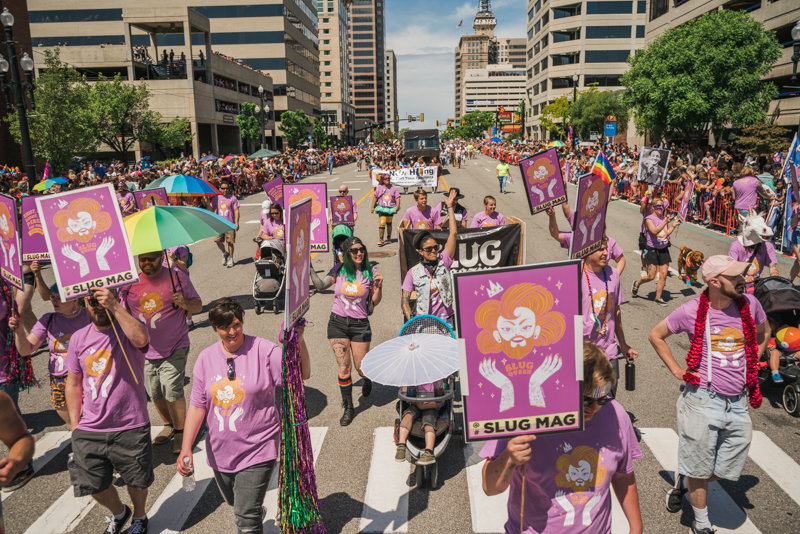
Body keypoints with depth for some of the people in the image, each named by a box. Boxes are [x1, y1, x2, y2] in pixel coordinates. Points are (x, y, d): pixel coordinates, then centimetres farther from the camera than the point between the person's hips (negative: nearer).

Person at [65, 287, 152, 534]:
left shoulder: (128, 329, -11)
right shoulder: (79, 338, 2)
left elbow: (141, 339, -37)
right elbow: (73, 383, 10)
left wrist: (114, 307, -36)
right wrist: (75, 425, 8)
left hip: (131, 428, -4)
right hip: (89, 431, 4)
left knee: (137, 481, 15)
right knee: (94, 485, 17)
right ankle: (119, 513, 48)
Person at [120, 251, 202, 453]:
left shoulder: (177, 277, -6)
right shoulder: (130, 282, 3)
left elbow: (198, 305, -3)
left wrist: (184, 302, -22)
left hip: (174, 349, -4)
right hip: (145, 351, 4)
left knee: (173, 392, -10)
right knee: (154, 393, 12)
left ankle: (181, 431, 10)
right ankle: (168, 425, 35)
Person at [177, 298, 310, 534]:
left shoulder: (264, 350, -14)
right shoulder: (206, 358, -1)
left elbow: (302, 374, -23)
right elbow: (197, 406, 2)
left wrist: (298, 340, -37)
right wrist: (186, 448, -5)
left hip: (256, 450, -5)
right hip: (220, 452, 5)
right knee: (235, 503, 27)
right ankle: (257, 512, 58)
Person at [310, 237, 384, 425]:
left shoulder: (369, 272, -3)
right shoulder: (339, 270, 0)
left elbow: (375, 302, 1)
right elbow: (321, 286, -8)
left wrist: (379, 286, -15)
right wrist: (309, 269, -17)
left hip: (360, 324, -1)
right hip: (338, 323, 1)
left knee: (361, 367, 5)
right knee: (344, 368, 1)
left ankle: (367, 378, 44)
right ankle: (348, 408, 19)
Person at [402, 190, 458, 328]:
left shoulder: (443, 262, 3)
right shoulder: (413, 272, 0)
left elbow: (453, 234, -1)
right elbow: (404, 301, 0)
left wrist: (450, 208, -2)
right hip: (423, 323, -1)